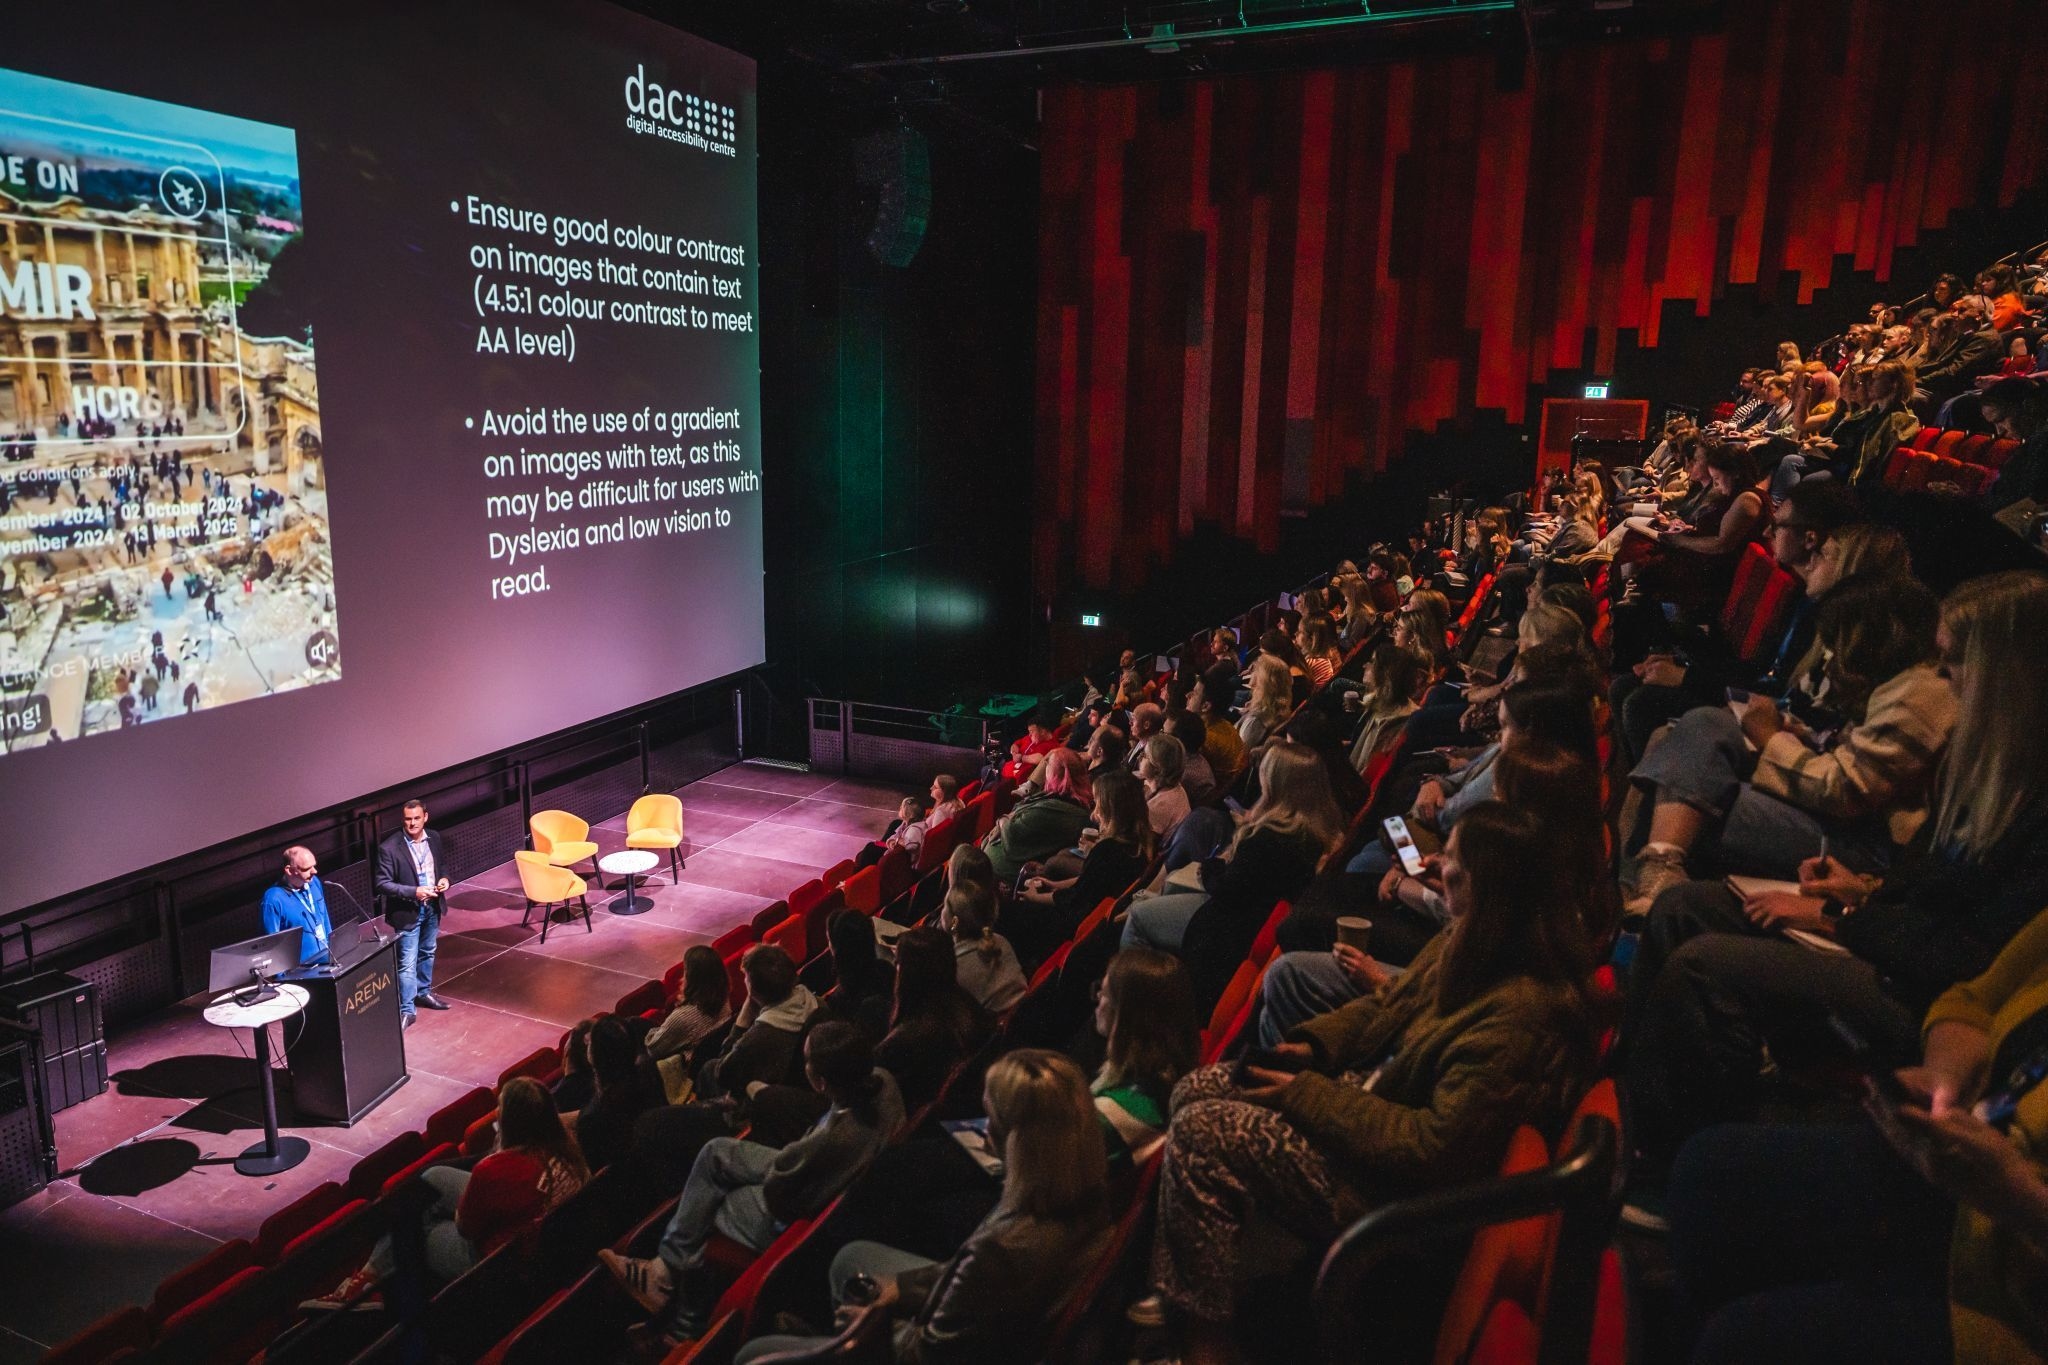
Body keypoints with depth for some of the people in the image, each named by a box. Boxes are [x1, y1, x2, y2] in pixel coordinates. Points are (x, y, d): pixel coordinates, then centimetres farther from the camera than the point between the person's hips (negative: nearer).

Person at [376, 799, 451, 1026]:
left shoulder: (434, 837, -3)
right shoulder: (389, 848, -20)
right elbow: (383, 884, -19)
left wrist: (444, 878, -8)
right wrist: (414, 892, -29)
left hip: (432, 907, 6)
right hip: (408, 912, -6)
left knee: (427, 953, 23)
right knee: (408, 963, -2)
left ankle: (424, 992, 42)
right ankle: (407, 1010, 7)